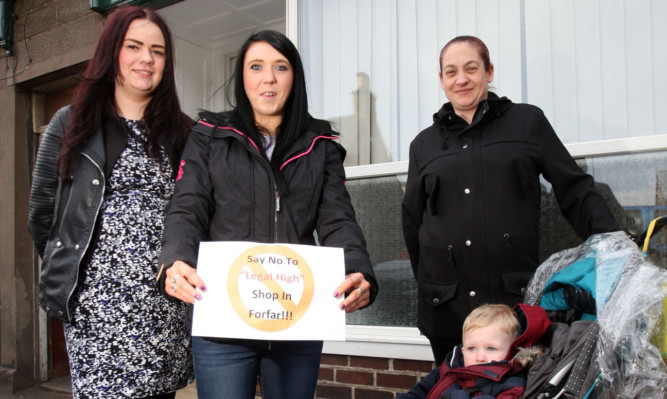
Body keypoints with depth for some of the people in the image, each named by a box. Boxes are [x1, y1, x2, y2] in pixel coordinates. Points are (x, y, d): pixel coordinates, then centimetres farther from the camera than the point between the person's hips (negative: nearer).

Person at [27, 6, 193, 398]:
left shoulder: (184, 133, 10)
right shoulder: (71, 125, 6)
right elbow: (42, 215, 9)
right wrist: (67, 273, 10)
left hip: (167, 304, 2)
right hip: (98, 301, -1)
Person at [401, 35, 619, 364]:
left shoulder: (528, 121, 8)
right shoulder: (424, 144, 13)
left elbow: (575, 191, 5)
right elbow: (412, 224, 18)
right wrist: (428, 284, 11)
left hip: (517, 298, -2)